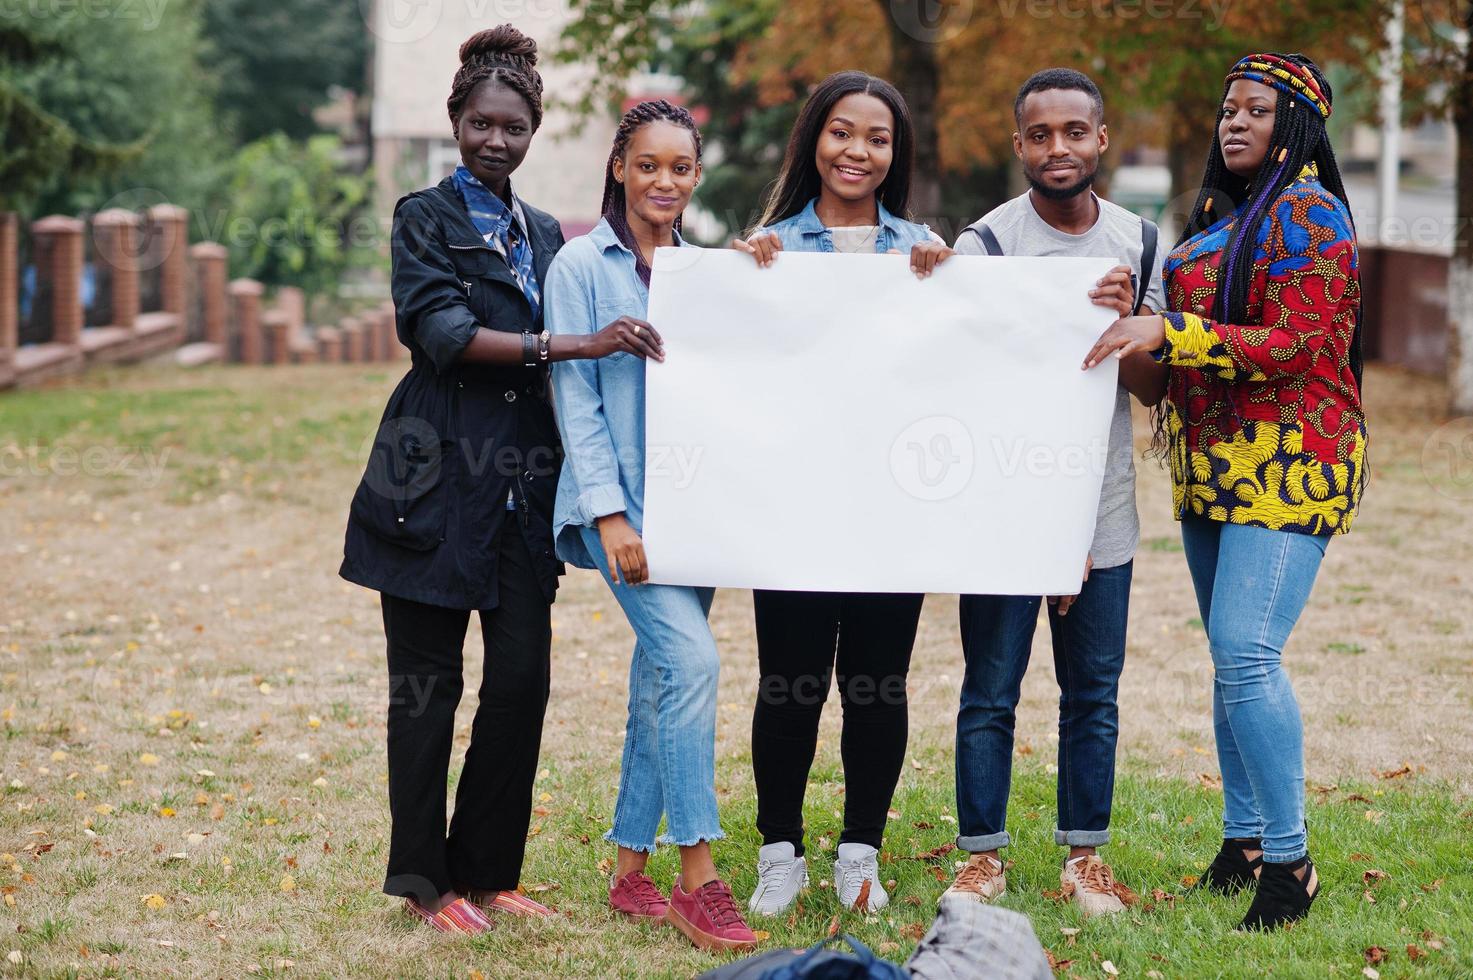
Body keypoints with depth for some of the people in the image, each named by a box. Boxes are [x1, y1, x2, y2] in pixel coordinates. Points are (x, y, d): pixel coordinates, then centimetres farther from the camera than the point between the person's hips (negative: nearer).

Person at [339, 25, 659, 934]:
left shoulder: (547, 236, 18)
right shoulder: (427, 218, 1)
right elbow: (443, 332, -15)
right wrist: (564, 346, -23)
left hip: (526, 479, 5)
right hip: (440, 477, -5)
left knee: (522, 679, 2)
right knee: (430, 682, 0)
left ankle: (486, 870, 15)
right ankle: (424, 880, 11)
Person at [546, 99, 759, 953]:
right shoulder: (583, 266, -2)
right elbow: (576, 397, -7)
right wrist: (612, 514, -13)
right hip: (622, 500, -5)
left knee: (661, 680, 8)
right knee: (691, 659, -19)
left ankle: (632, 873, 17)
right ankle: (699, 880, -16)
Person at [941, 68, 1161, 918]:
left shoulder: (1141, 242, 6)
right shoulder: (986, 243, -7)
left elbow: (1153, 387, 5)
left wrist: (1126, 323, -18)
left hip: (1103, 510, 3)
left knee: (1094, 692, 8)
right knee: (991, 693, 2)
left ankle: (1086, 858, 17)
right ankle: (984, 856, 12)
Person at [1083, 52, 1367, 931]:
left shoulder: (1309, 215, -10)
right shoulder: (1221, 214, 18)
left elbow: (1291, 348, -19)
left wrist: (1168, 331, -24)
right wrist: (1136, 323, 13)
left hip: (1287, 462, -9)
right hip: (1213, 462, 9)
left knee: (1247, 653, -17)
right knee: (1232, 655, 12)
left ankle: (1289, 861, -11)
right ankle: (1243, 841, 20)